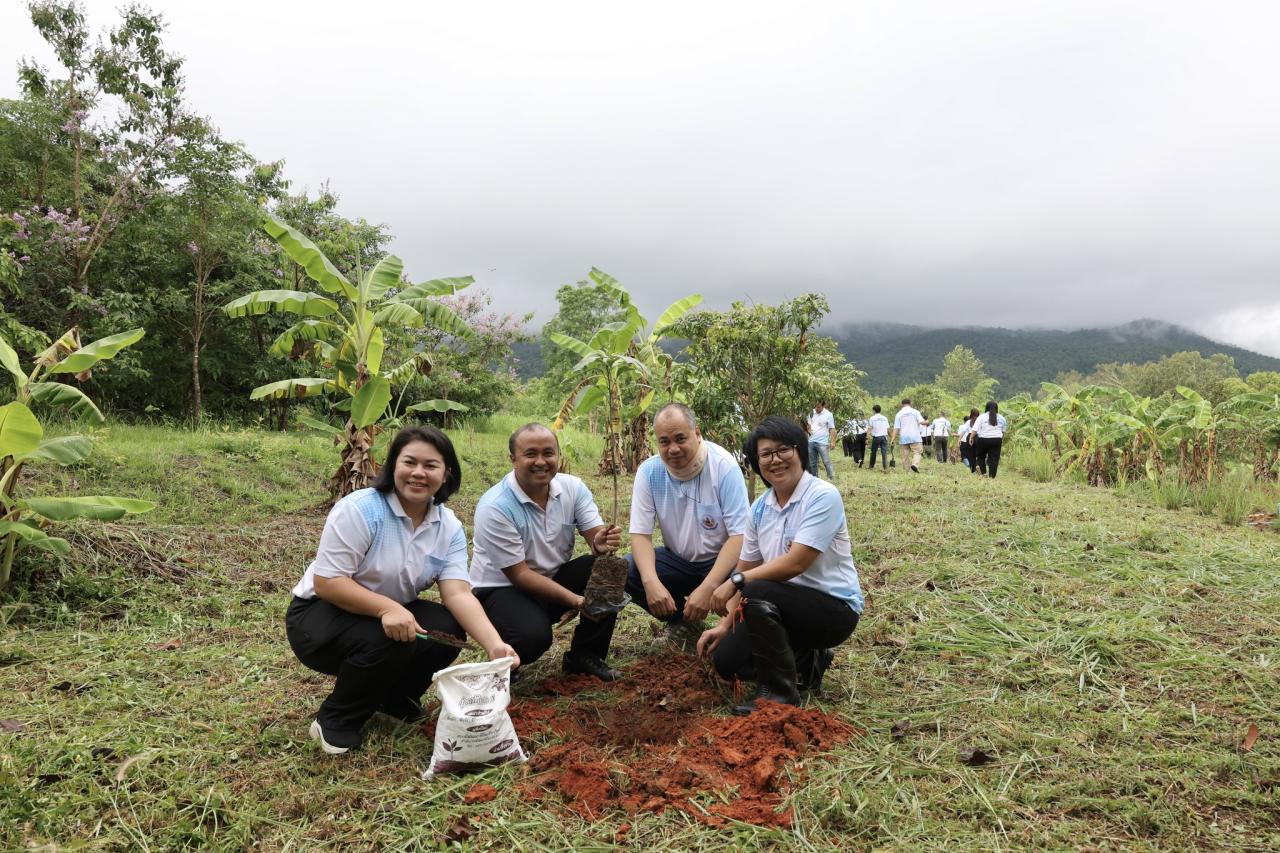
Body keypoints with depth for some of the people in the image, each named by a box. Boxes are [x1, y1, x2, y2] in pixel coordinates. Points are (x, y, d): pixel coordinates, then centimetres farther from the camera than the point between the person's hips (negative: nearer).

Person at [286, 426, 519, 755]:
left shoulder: (449, 527, -7)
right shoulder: (360, 509, -23)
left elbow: (458, 593, -17)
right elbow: (326, 582, -26)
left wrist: (494, 645, -33)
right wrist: (386, 607, -41)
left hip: (394, 612, 5)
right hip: (321, 613, -5)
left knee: (450, 628, -19)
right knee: (390, 641, -32)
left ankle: (393, 697, 9)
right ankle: (335, 721, -5)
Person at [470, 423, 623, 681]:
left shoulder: (572, 487, -8)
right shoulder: (494, 507, -23)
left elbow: (596, 533, -14)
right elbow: (519, 574, -22)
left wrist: (601, 543, -40)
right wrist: (576, 600, -31)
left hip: (554, 577, 5)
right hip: (503, 588, -5)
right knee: (533, 636, -34)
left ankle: (584, 655, 0)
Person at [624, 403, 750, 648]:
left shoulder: (724, 467, -19)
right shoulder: (649, 471, -9)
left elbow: (739, 535, -22)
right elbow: (640, 533, -9)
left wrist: (707, 588, -33)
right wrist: (651, 582, -29)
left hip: (720, 561, -3)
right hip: (678, 561, 4)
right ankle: (682, 620, 4)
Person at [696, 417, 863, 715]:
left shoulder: (823, 496, -18)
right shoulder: (759, 509, 3)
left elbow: (795, 563, -25)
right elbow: (746, 570, 5)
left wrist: (735, 582, -22)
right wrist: (725, 624, -4)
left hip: (835, 606, -7)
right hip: (787, 607, 7)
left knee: (757, 593, -31)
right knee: (725, 659, -5)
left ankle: (779, 692, -12)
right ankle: (806, 662, 15)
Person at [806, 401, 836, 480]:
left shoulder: (828, 415, -7)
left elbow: (832, 429, -7)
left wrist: (832, 442, -15)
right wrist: (809, 429, -3)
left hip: (822, 442, -5)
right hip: (811, 441, 5)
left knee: (826, 462, -8)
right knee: (812, 463, 10)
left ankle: (832, 478, 1)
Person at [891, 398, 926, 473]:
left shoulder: (899, 414, 6)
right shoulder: (915, 412, 3)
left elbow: (896, 428, -1)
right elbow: (922, 422, -8)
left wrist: (893, 439, -3)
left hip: (903, 438, 2)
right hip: (914, 437, -2)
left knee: (906, 455, 5)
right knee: (917, 452, 0)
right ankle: (915, 464, -25)